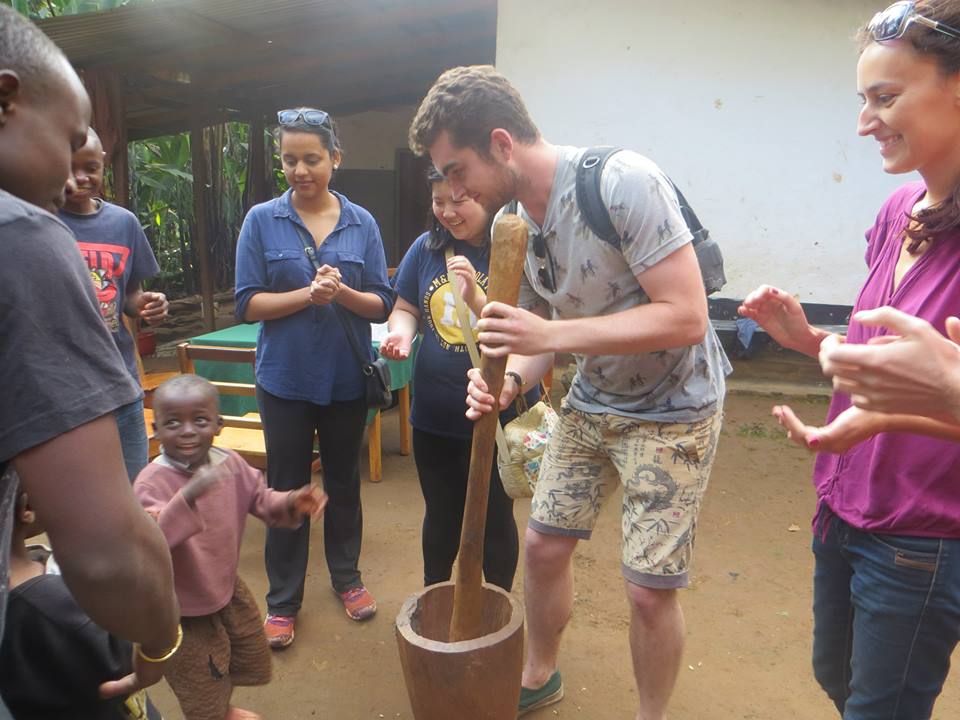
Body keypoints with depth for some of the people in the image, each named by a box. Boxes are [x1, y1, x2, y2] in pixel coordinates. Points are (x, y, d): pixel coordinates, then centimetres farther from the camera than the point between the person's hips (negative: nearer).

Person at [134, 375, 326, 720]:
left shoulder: (229, 463, -9)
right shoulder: (152, 483, -27)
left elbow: (261, 500, 3)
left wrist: (292, 502, -17)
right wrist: (188, 496, -53)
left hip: (228, 590, 6)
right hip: (182, 612, -6)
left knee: (253, 666, 28)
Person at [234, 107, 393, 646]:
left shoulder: (362, 223, 0)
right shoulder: (262, 221, -4)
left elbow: (383, 304, -2)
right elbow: (248, 304, -8)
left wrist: (342, 292, -21)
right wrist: (307, 294, -21)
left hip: (347, 378, 2)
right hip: (285, 378, -1)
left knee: (344, 481, 16)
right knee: (287, 488, 9)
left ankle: (347, 576, 37)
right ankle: (283, 600, 25)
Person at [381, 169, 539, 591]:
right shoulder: (426, 248, 1)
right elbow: (405, 308, 11)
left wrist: (475, 298, -29)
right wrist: (401, 332, -11)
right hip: (434, 416, 5)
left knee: (495, 519, 15)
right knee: (441, 516, 23)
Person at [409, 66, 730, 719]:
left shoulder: (623, 182, -26)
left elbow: (686, 317, -30)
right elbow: (540, 335, 6)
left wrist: (551, 334, -33)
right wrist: (510, 382, -17)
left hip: (671, 407, -6)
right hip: (591, 401, 7)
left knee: (650, 589, -1)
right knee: (544, 546, 14)